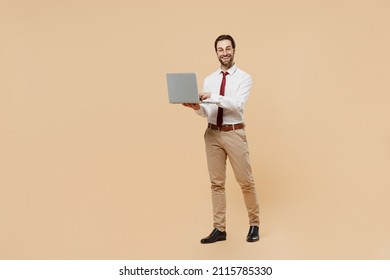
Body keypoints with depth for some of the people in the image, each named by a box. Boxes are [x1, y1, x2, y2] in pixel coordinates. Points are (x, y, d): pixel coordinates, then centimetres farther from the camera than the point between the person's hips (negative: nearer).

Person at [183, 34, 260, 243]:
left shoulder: (244, 78, -3)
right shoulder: (209, 80, 10)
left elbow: (237, 104, -19)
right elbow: (207, 112, 4)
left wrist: (214, 97, -29)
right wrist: (197, 107, -18)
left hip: (234, 134, -4)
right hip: (212, 134, 4)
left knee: (245, 181, 3)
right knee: (216, 183, 7)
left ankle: (254, 224, 20)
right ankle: (219, 229, 15)